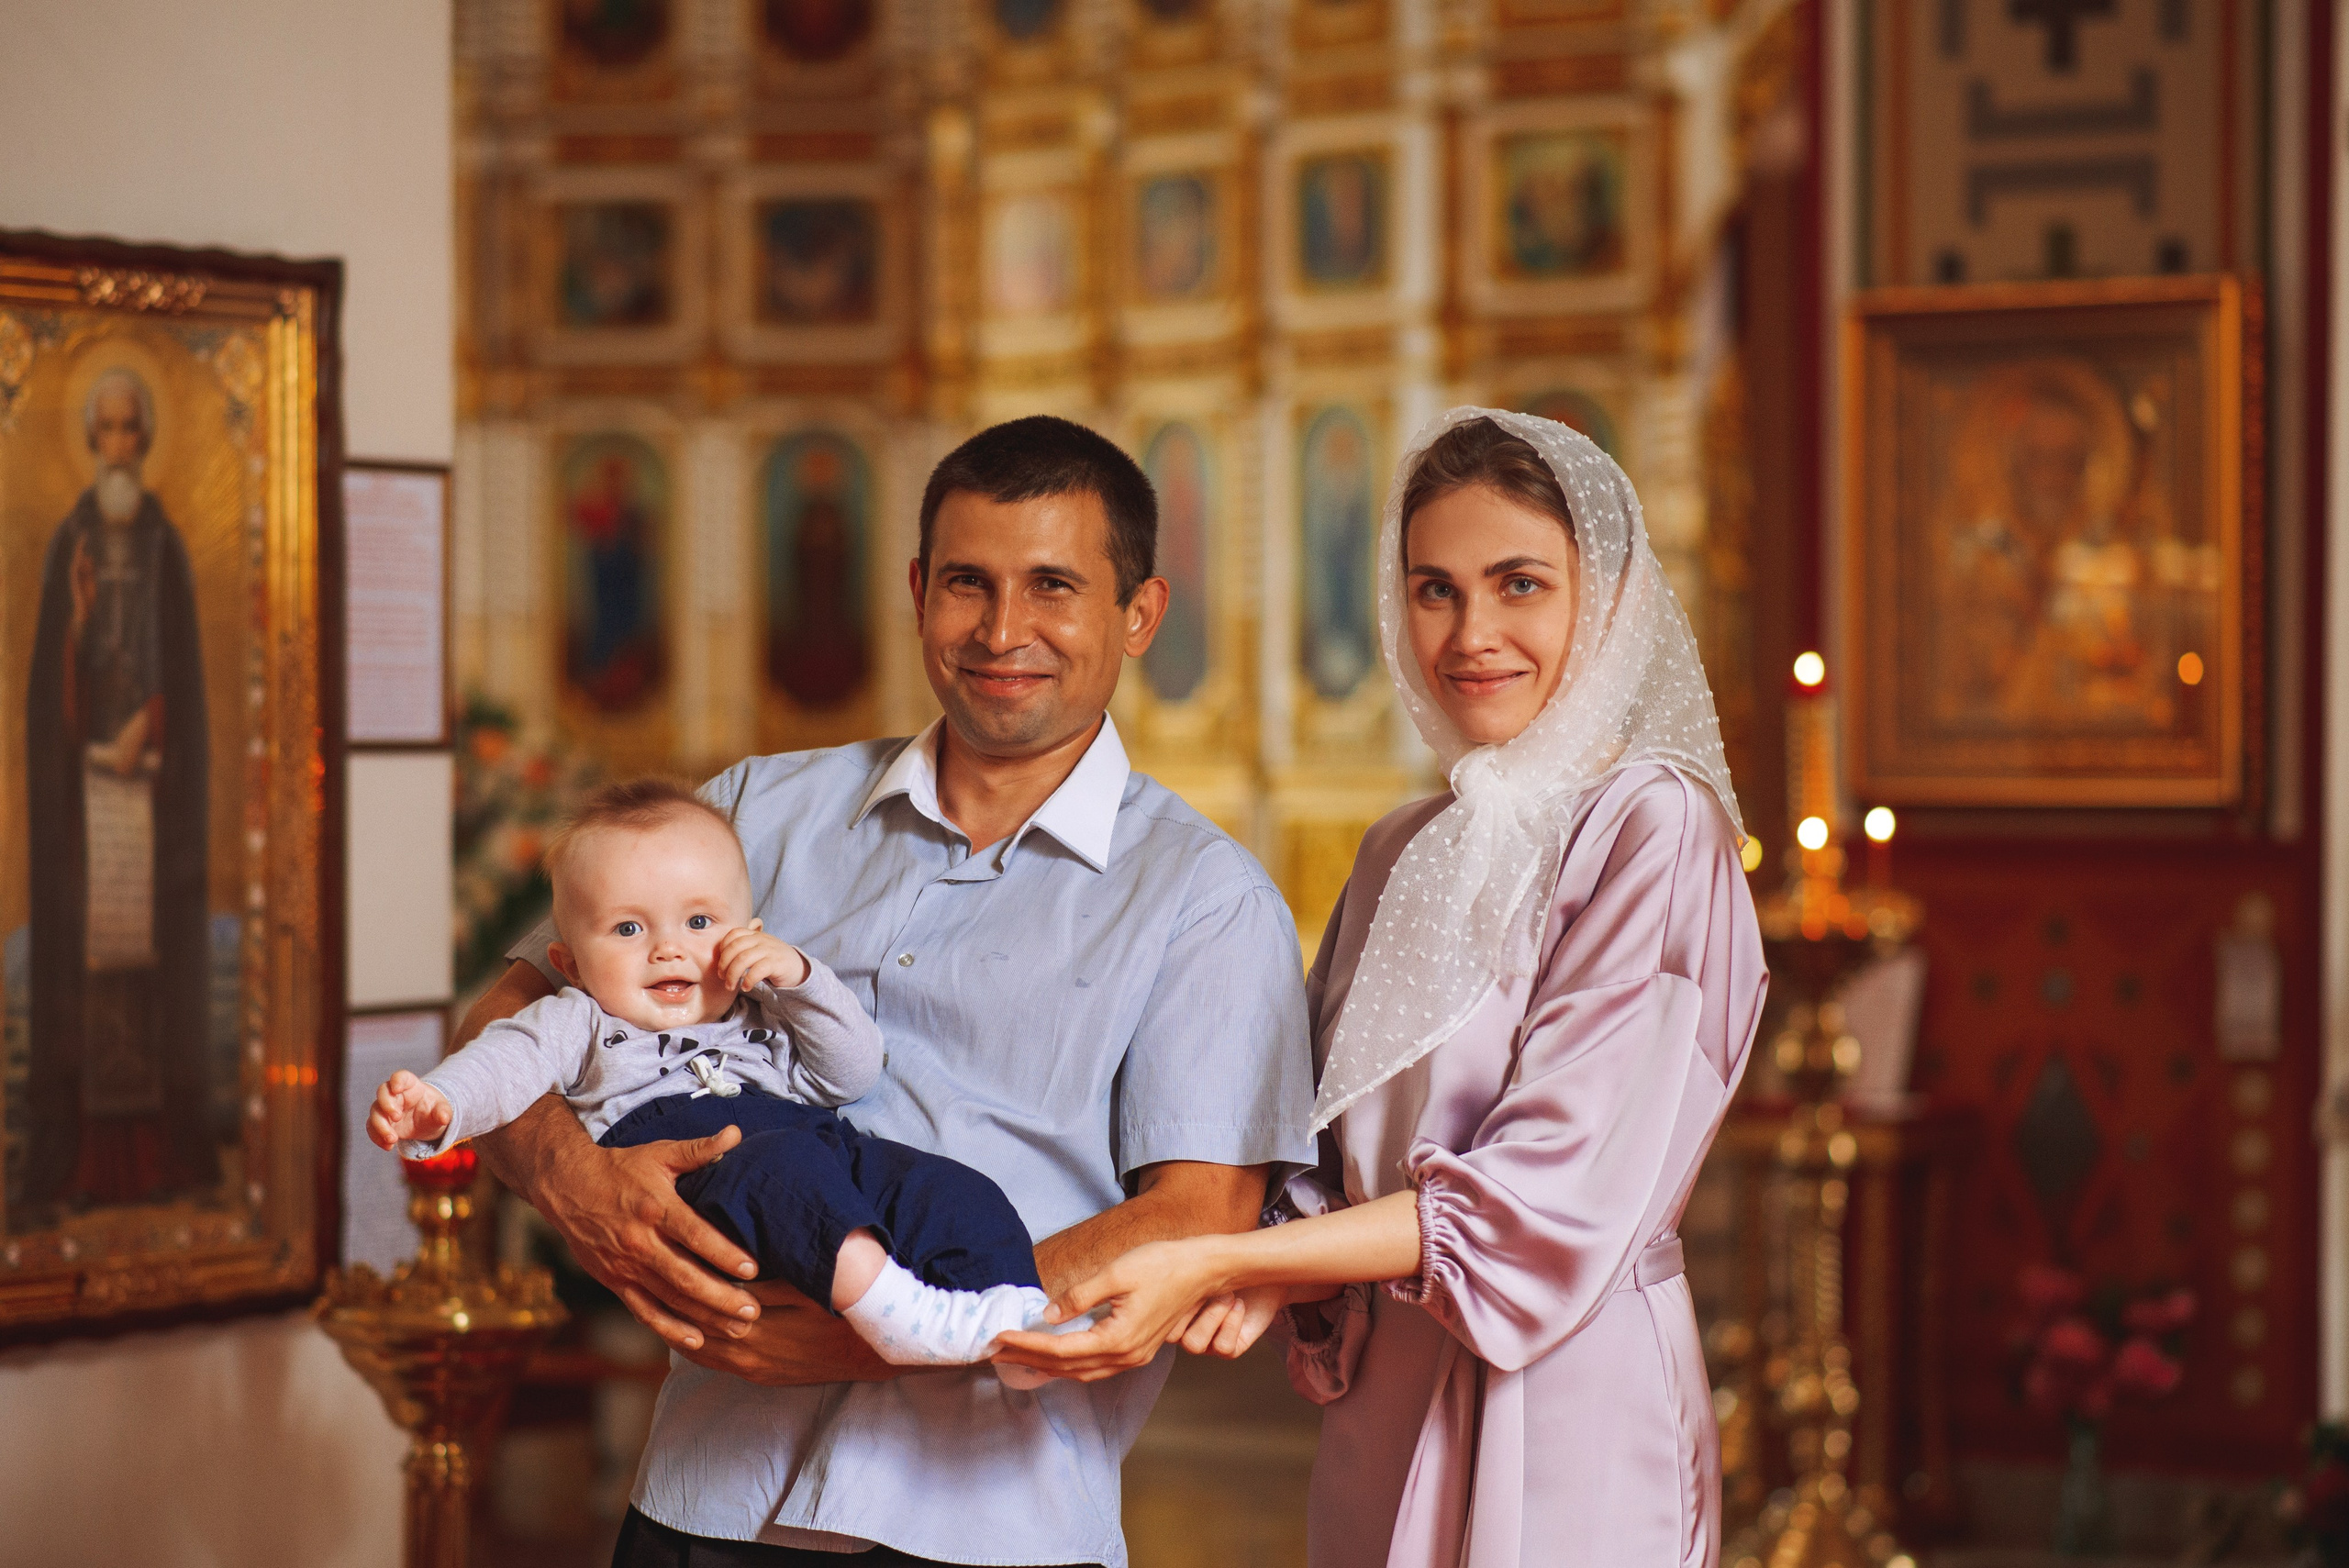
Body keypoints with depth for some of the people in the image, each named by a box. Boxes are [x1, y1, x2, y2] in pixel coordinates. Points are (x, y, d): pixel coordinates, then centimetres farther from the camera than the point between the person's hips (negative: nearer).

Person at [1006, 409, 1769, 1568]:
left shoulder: (1652, 829, -11)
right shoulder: (1402, 854, 12)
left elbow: (1553, 1192, -19)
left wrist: (1217, 1262, -22)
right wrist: (1278, 1273, -10)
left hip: (1563, 1418, -6)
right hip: (1380, 1418, 6)